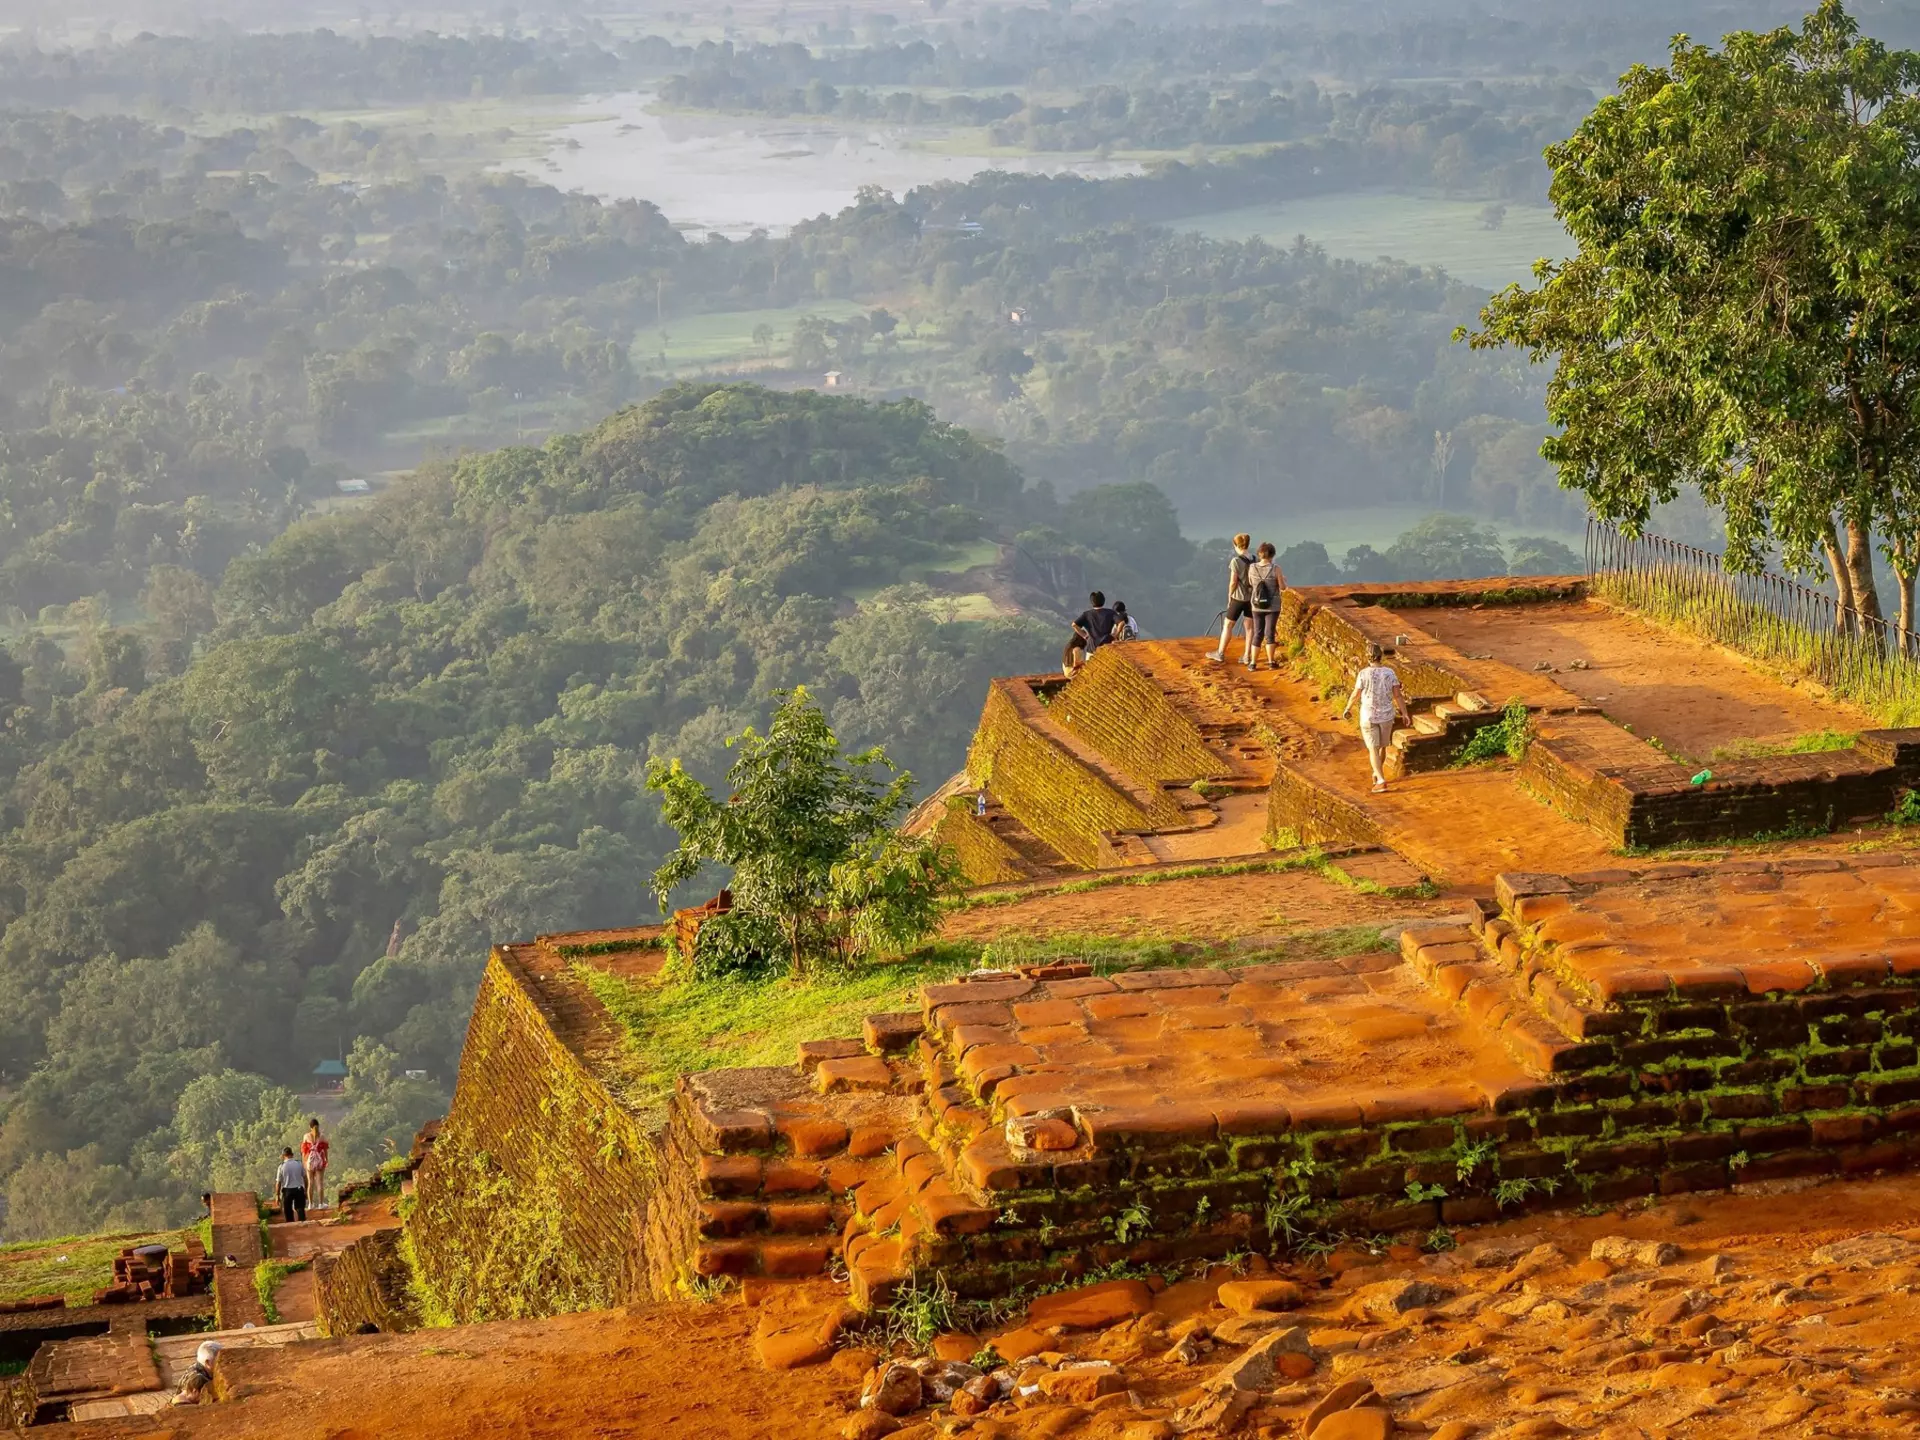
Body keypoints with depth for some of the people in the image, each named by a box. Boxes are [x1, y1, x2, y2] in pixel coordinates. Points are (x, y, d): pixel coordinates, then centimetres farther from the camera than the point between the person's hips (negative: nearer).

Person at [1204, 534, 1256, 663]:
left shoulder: (1235, 561, -18)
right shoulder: (1254, 560, 0)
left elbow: (1233, 582, -18)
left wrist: (1229, 597, -3)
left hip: (1239, 598, -6)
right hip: (1252, 598, 6)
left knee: (1227, 625, 8)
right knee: (1249, 627, 10)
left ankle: (1220, 653, 16)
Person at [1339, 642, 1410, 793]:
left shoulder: (1364, 674, -16)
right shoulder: (1389, 672, -8)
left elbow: (1355, 694, -7)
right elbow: (1398, 694, -8)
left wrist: (1347, 708, 10)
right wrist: (1405, 713, -2)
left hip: (1368, 717, -3)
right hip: (1386, 715, 3)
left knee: (1373, 749, 0)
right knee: (1382, 746, 22)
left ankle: (1381, 781, -11)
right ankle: (1377, 774, 39)